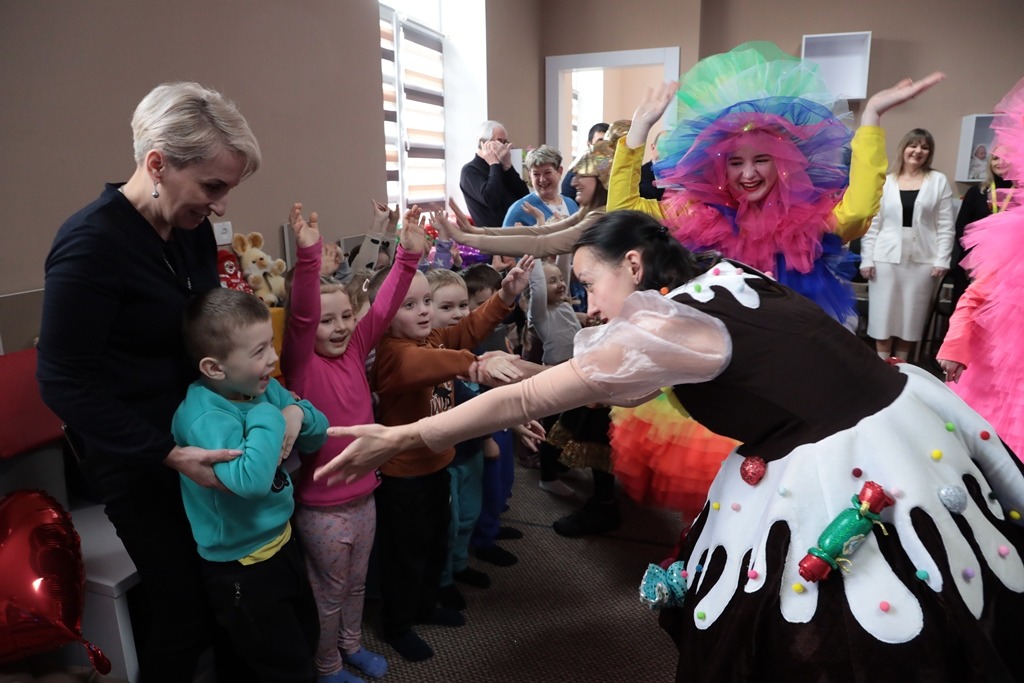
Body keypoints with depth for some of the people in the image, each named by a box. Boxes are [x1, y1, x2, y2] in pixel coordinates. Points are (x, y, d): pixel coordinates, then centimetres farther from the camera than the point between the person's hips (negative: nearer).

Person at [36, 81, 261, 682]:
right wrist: (167, 454, -25)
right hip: (139, 460, -6)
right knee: (185, 606, 7)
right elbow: (65, 383, -19)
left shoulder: (192, 228, -1)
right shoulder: (91, 245, -21)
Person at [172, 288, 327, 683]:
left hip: (281, 543, 8)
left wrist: (298, 414, -19)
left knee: (308, 642, 27)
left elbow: (318, 436, 3)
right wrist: (268, 420, -31)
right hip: (241, 565, -7)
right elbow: (250, 480, -45)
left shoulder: (265, 388, -6)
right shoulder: (203, 418, -29)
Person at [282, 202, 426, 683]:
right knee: (329, 593, 16)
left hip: (364, 495, 6)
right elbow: (300, 315, -33)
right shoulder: (300, 363, -17)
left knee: (356, 583, 26)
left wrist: (409, 254, -17)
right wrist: (308, 256, -46)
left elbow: (384, 307, -8)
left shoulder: (355, 349, -3)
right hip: (321, 507, -5)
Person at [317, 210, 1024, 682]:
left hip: (845, 477, -9)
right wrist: (528, 373, 14)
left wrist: (401, 437, -10)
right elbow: (637, 389, 14)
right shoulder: (724, 275, 5)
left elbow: (523, 402, -18)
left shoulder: (668, 327, -20)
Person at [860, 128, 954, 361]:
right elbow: (872, 224, 3)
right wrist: (866, 259, -3)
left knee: (912, 317, 6)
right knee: (883, 315, 3)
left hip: (923, 260, 0)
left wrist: (942, 260, -5)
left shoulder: (939, 181, 5)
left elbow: (945, 226, 3)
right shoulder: (884, 182, 5)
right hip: (887, 258, 0)